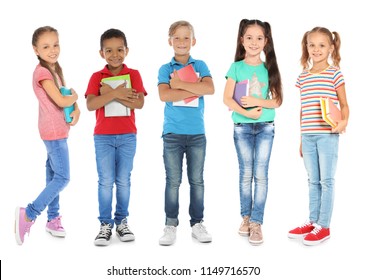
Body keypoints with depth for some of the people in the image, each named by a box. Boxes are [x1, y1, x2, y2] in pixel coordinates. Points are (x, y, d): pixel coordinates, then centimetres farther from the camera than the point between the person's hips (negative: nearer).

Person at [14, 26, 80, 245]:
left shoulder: (55, 69, 12)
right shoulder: (42, 72, -17)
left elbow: (69, 95, 12)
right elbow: (60, 101, -22)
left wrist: (76, 110, -7)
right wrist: (74, 97, -2)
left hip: (58, 131, 9)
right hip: (54, 132, -9)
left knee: (54, 176, 15)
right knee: (62, 178, -8)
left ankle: (53, 219, 26)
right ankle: (29, 214, -3)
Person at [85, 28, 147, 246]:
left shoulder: (134, 74, 2)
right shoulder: (97, 77, 1)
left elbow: (139, 103, -12)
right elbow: (90, 104, -12)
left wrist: (109, 93, -14)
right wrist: (115, 93, -22)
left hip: (128, 136, 0)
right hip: (103, 136, 0)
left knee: (124, 181, 7)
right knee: (106, 181, 1)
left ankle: (122, 221, 19)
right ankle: (105, 224, 10)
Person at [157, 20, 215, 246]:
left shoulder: (200, 65, 7)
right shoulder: (165, 69, 4)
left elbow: (210, 89, -11)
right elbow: (164, 95, -13)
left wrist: (180, 84, -13)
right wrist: (195, 89, -13)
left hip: (197, 133, 1)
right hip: (172, 133, -1)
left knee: (197, 180, 8)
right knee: (173, 181, 2)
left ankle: (197, 223, 18)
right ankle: (171, 225, 11)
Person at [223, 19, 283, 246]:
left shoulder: (269, 68, 4)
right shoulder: (236, 67, 1)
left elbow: (277, 101, 1)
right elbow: (227, 98, -7)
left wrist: (258, 102, -15)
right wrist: (246, 112, -19)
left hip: (265, 127, 0)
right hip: (242, 127, 0)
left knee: (261, 175, -2)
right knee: (246, 174, 8)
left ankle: (256, 223, 1)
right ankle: (246, 217, 20)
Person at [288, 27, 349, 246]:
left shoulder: (334, 73, -2)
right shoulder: (303, 77, 10)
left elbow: (344, 104, -1)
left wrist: (343, 121, -22)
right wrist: (301, 139, 15)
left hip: (327, 135, -5)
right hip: (308, 135, 5)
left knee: (326, 180, 1)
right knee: (313, 181, 13)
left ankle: (323, 226, 8)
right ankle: (313, 221, 22)